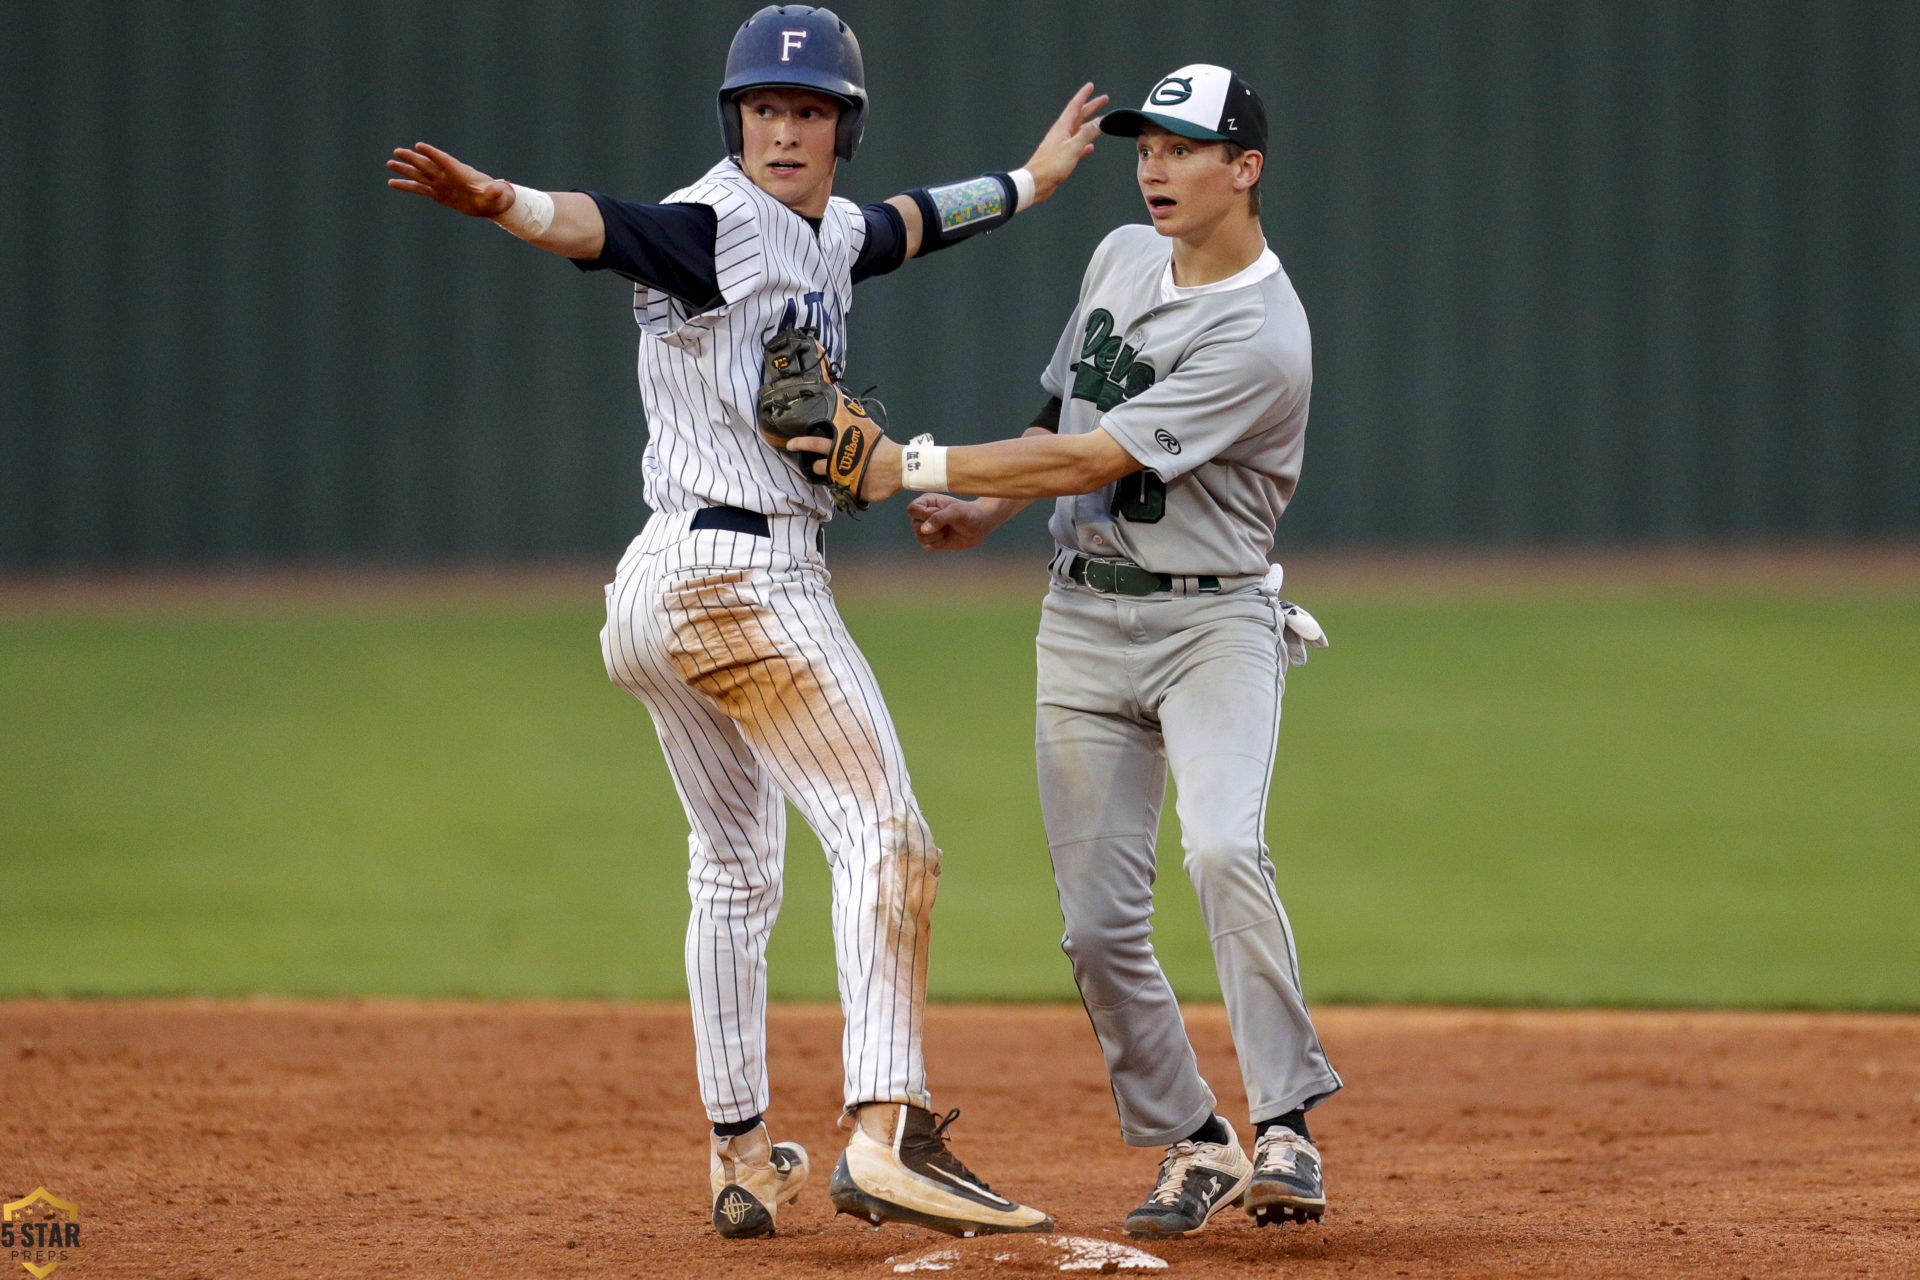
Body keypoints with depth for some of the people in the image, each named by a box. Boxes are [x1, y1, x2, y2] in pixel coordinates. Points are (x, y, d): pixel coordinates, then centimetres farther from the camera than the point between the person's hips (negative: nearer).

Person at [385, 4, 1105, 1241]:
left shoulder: (826, 233, 16)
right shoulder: (719, 224, -12)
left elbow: (906, 224, 38)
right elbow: (605, 225, -32)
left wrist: (1027, 182, 53)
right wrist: (503, 203, -53)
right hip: (742, 572, -10)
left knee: (734, 873, 15)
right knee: (884, 834, -14)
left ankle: (743, 1159, 22)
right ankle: (887, 1131, -23)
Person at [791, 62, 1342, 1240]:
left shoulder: (1260, 338, -19)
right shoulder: (1121, 260, 7)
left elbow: (1094, 461, -23)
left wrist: (914, 466, -22)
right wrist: (981, 514, 7)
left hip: (1214, 621, -7)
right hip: (1083, 620, 7)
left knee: (1224, 848, -29)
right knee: (1099, 921, 1)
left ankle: (1288, 1129, -24)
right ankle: (1192, 1145, 14)